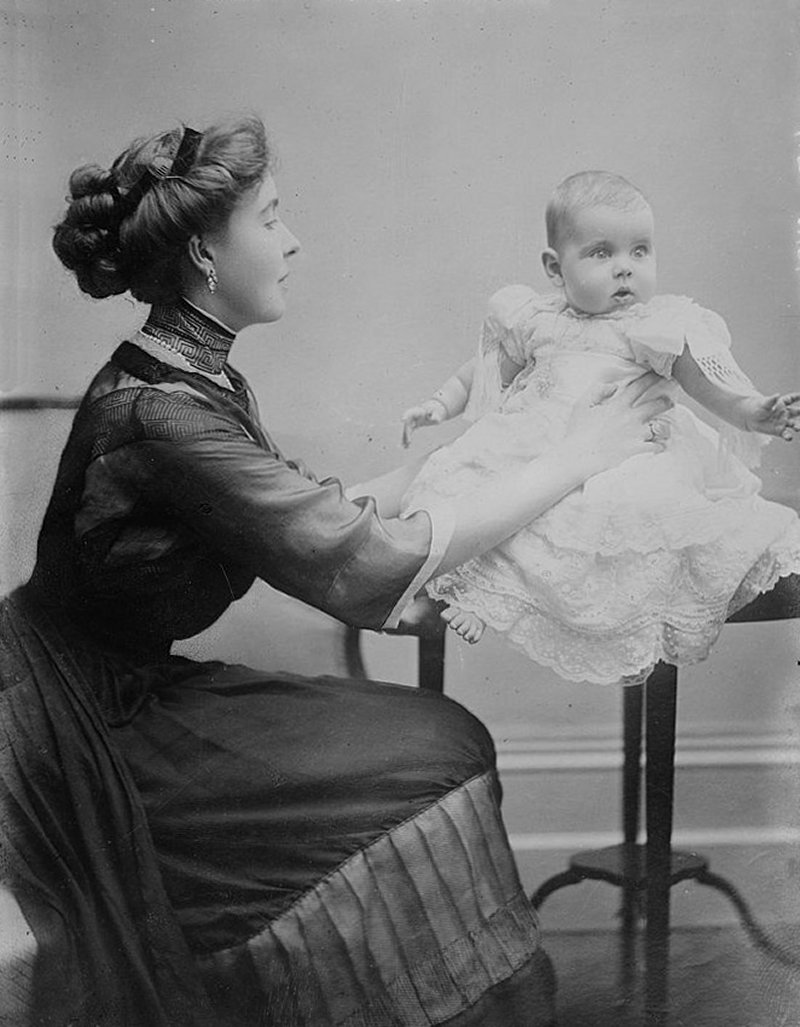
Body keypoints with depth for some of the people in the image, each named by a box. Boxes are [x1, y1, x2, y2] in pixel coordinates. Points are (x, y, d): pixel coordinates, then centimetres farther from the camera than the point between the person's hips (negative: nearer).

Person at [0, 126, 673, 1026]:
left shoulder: (188, 375, 4)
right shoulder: (161, 417, -27)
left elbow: (327, 516, 6)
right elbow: (371, 563, -28)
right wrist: (571, 459, -19)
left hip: (130, 693, 9)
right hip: (94, 740, -9)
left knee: (443, 739, 1)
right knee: (435, 760, -10)